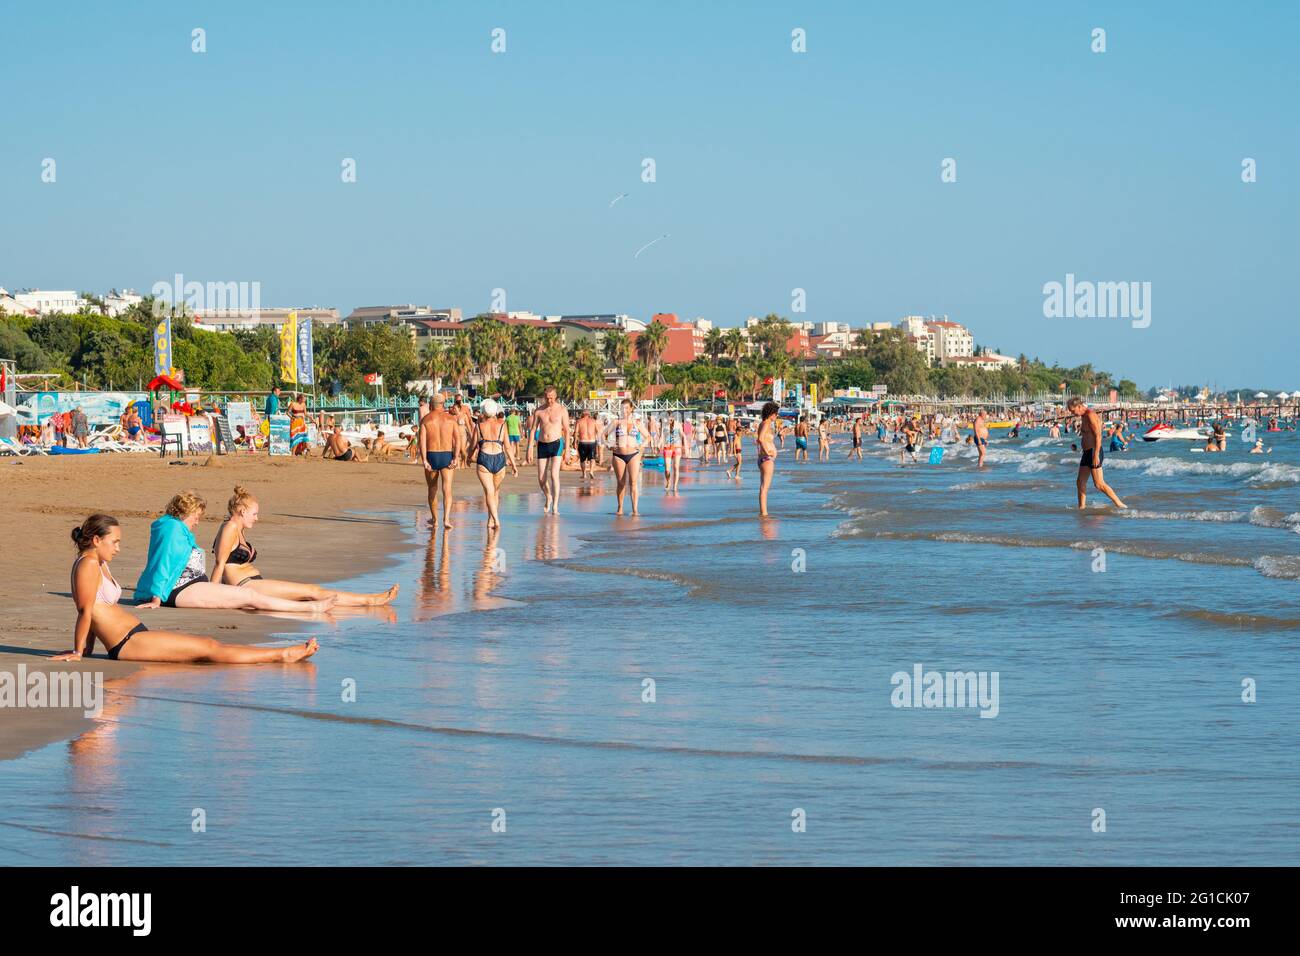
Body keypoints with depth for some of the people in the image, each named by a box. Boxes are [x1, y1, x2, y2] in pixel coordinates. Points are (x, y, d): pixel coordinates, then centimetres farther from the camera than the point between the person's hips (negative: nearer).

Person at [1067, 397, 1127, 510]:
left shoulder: (1091, 416, -15)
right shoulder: (1084, 417, 15)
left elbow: (1098, 436, -20)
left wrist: (1096, 455, -24)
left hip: (1094, 452, -10)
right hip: (1087, 453, 10)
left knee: (1099, 484, -9)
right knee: (1080, 483, 8)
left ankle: (1120, 505, -4)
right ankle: (1081, 508, 12)